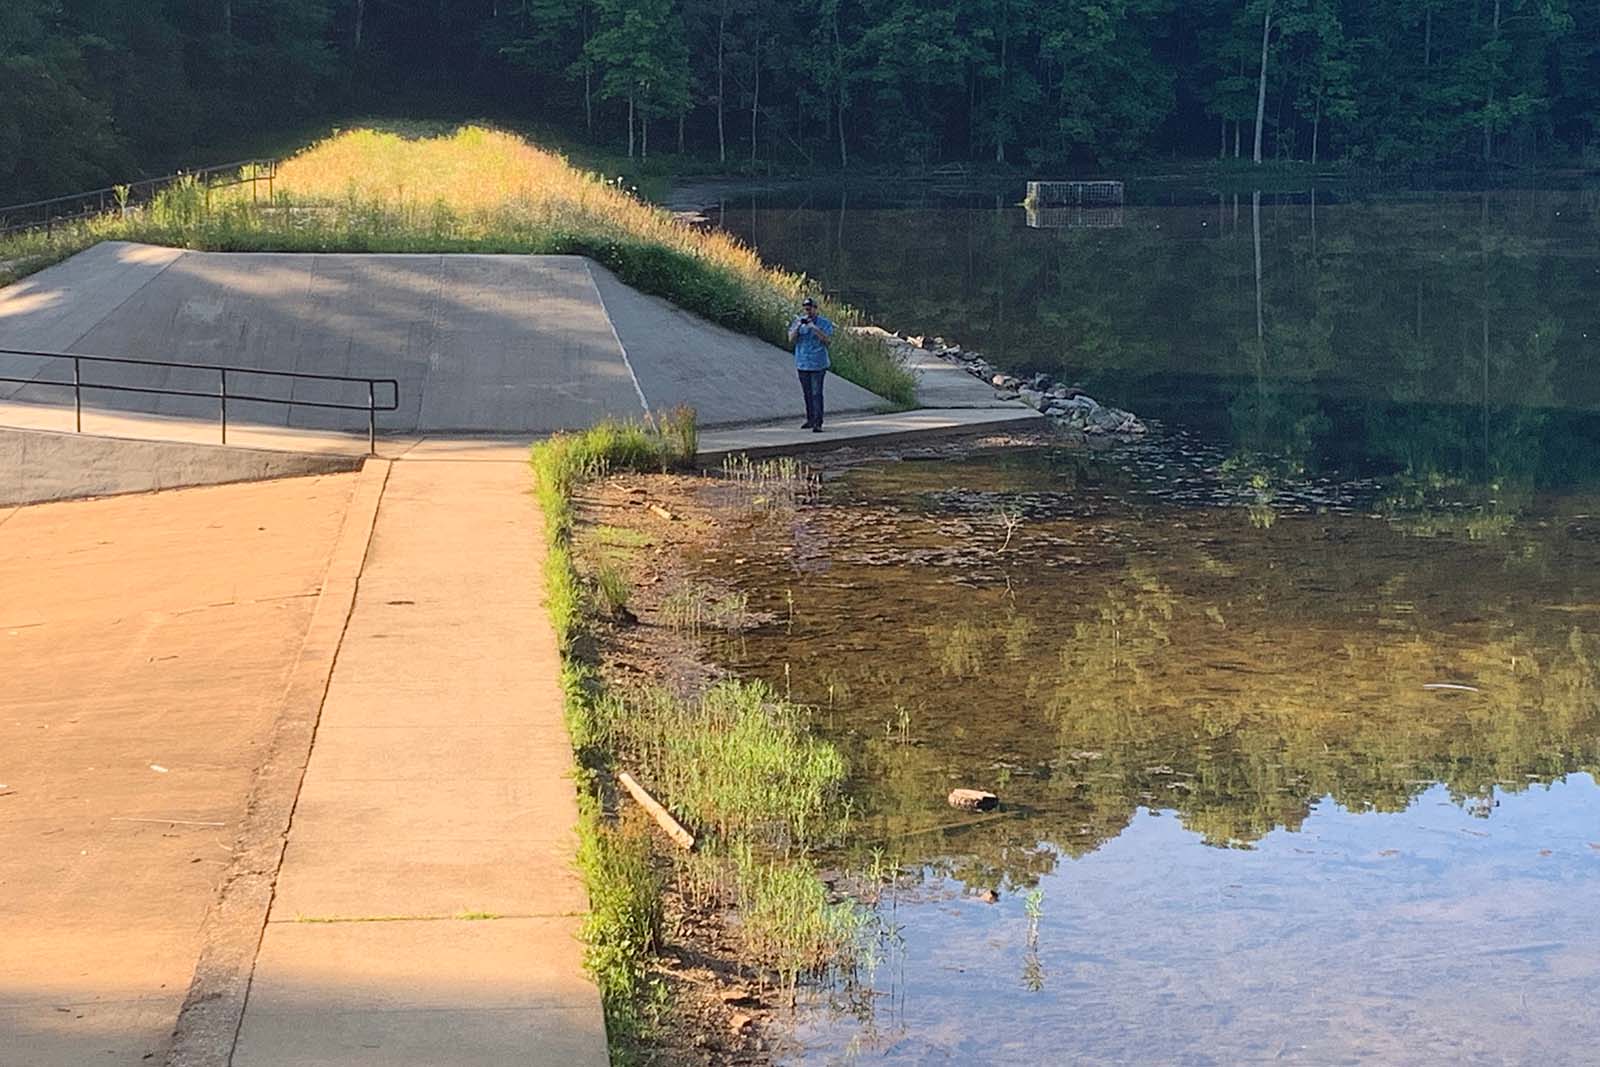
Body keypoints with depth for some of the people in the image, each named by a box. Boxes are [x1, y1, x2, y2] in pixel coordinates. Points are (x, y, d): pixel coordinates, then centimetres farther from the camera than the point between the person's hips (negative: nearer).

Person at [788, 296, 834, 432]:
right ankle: (810, 419, 24)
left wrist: (814, 328, -21)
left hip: (818, 364, -4)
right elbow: (791, 340, -2)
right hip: (802, 363, 4)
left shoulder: (824, 323, -3)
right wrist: (798, 326, -17)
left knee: (816, 393, -11)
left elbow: (828, 340, -14)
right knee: (807, 393, 12)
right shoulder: (797, 322, 7)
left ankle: (818, 423, -14)